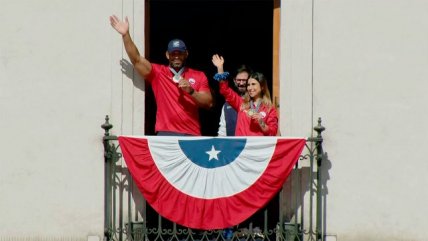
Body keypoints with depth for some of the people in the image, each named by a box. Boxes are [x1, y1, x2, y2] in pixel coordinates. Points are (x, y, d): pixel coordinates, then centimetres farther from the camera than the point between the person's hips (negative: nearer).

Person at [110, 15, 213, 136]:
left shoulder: (199, 76, 11)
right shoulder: (158, 72, 9)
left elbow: (209, 103, 5)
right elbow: (136, 59, -2)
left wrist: (191, 91, -11)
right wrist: (126, 35, -13)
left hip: (192, 135, 1)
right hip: (165, 134, -1)